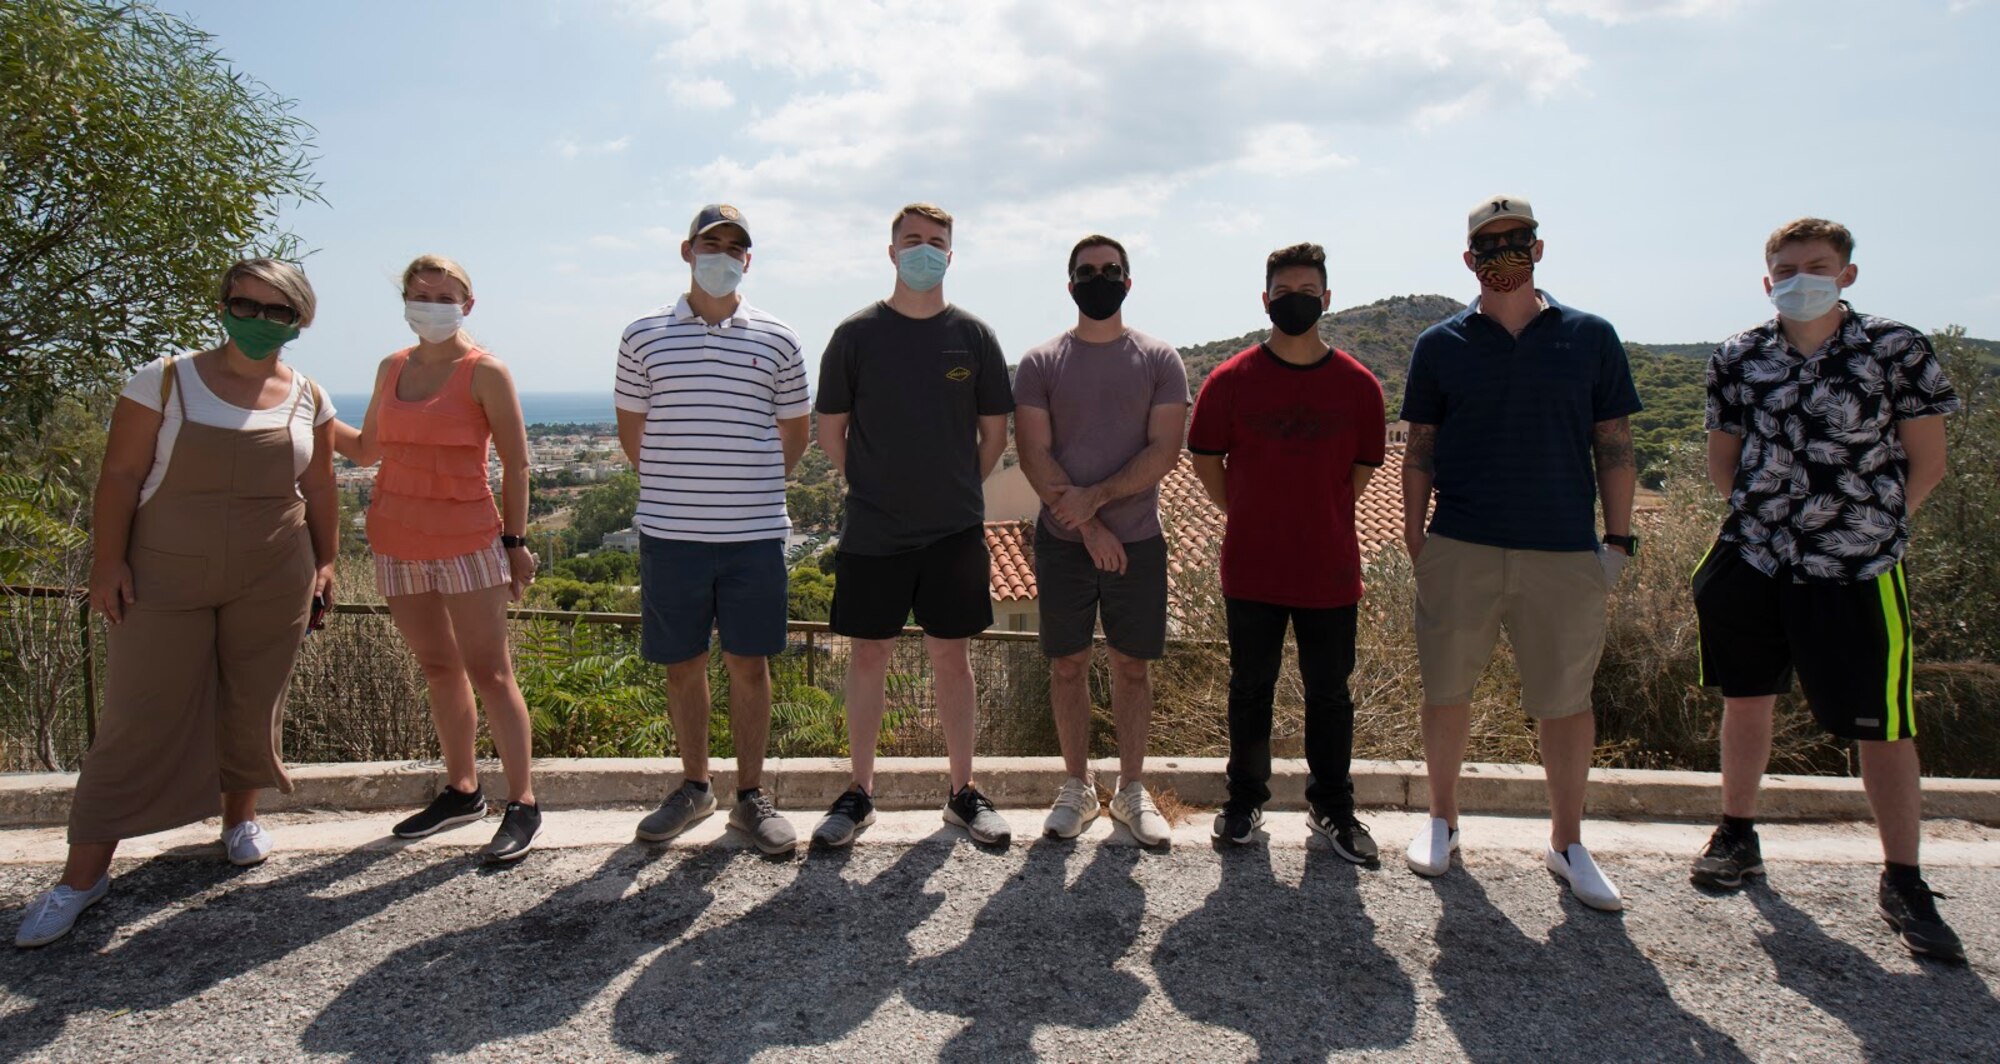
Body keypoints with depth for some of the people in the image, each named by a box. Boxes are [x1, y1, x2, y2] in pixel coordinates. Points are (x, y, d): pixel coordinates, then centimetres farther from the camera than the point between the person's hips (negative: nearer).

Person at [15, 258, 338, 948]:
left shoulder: (307, 399, 5)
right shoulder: (165, 382, -3)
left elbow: (319, 488, 11)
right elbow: (120, 476, -4)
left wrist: (325, 562, 7)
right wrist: (108, 562, -10)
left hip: (272, 583, 2)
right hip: (166, 580, -2)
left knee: (252, 708, 10)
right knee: (138, 715, 0)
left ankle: (241, 817, 34)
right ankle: (83, 873, 10)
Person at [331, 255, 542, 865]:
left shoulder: (485, 373, -6)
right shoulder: (391, 369, 11)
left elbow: (515, 462, -6)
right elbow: (365, 450, 20)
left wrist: (515, 541, -9)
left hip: (465, 539, -6)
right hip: (398, 540, 6)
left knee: (488, 672, -6)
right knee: (438, 669, 13)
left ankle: (523, 805, -1)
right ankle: (462, 792, 24)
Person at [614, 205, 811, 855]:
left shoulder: (776, 340, 5)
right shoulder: (644, 336, 5)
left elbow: (795, 429, 13)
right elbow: (631, 427, 13)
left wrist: (756, 488, 7)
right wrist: (670, 486, 8)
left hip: (754, 532, 0)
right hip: (669, 532, 1)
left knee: (749, 664, 5)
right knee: (681, 663, 10)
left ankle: (751, 797, 18)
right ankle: (694, 785, 27)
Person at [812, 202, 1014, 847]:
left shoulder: (973, 337, 3)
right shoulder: (857, 334, 0)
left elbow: (995, 432, 10)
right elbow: (830, 429, 7)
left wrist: (957, 492, 8)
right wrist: (873, 488, 5)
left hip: (955, 529, 1)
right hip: (872, 530, 0)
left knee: (951, 654, 7)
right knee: (869, 655, 6)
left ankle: (963, 793, 19)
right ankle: (860, 793, 20)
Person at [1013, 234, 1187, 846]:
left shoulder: (1159, 360, 3)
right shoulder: (1041, 363, 3)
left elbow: (1165, 451, -5)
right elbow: (1034, 455, -4)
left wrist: (1098, 496, -16)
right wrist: (1087, 524, -12)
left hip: (1138, 539, 0)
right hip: (1062, 541, 0)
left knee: (1132, 666, 7)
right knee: (1067, 664, 6)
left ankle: (1131, 789, 20)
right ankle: (1077, 787, 20)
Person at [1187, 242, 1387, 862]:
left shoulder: (1358, 385, 0)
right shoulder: (1231, 380, -3)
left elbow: (1363, 468, 10)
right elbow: (1205, 459, 6)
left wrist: (1319, 517, 9)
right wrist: (1247, 516, 7)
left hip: (1331, 571, 1)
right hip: (1251, 570, 0)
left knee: (1329, 695, 11)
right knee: (1250, 690, 12)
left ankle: (1332, 808, 27)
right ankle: (1246, 799, 29)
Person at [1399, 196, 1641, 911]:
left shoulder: (1591, 337, 6)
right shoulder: (1440, 345, 6)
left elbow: (1614, 445, 7)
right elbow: (1419, 450, 8)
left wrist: (1618, 539, 1)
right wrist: (1415, 539, 2)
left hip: (1566, 553, 0)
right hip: (1459, 551, 0)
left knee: (1565, 701, 6)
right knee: (1447, 692, 8)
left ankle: (1567, 843, 22)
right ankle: (1442, 821, 26)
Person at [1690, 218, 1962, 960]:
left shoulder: (1897, 351, -4)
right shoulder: (1739, 358, 3)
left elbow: (1926, 462, 1)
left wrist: (1871, 525, -2)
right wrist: (1761, 517, 4)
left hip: (1857, 571, -3)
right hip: (1752, 562, 3)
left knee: (1883, 724, 1)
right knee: (1747, 698, 14)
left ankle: (1903, 884, 14)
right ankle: (1738, 836, 32)